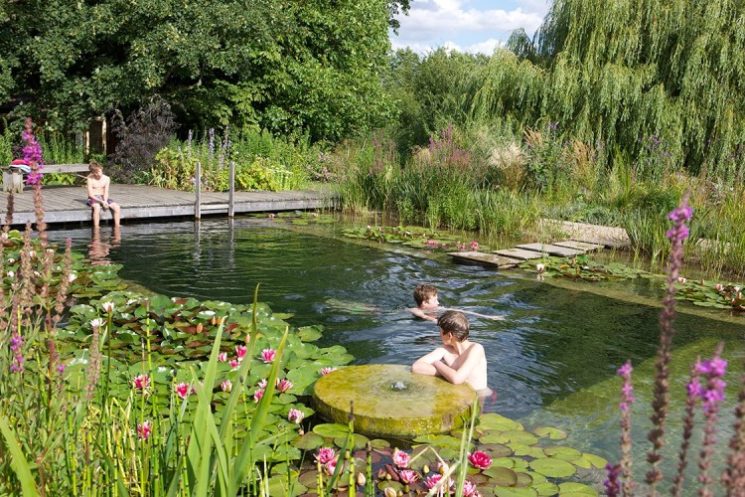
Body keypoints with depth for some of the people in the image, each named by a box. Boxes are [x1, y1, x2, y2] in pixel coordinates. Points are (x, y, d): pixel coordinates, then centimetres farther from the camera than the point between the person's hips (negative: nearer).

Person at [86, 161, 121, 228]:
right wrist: (102, 202, -22)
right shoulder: (90, 179, -8)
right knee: (97, 207, -39)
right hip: (93, 198, -4)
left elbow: (106, 192, -2)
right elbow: (91, 194, -11)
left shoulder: (106, 178, 2)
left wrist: (105, 201, -22)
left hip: (103, 198, 4)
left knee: (117, 207, -22)